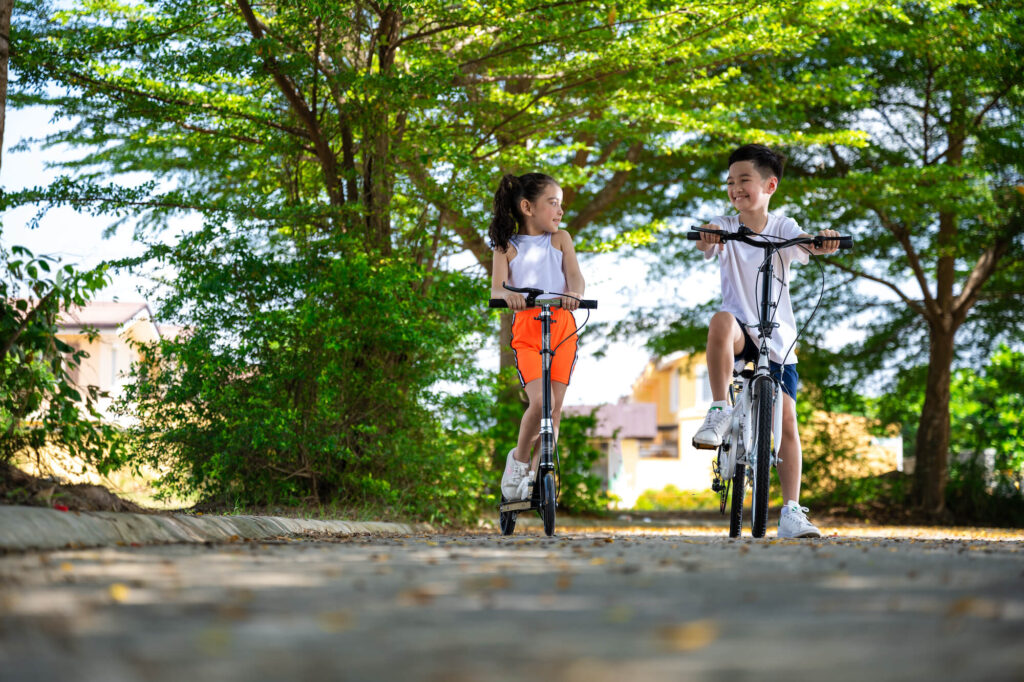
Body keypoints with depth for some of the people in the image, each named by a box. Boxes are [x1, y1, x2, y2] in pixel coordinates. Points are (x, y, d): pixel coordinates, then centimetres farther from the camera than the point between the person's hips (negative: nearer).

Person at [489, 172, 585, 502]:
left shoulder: (561, 239, 11)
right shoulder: (506, 247, 6)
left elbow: (576, 277, -4)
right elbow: (495, 290, -7)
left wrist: (573, 293, -28)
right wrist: (508, 294, -31)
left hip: (562, 326, 2)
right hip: (526, 329, -2)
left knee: (555, 406, 0)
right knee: (540, 400, -18)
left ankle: (536, 473, 15)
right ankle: (519, 457, 7)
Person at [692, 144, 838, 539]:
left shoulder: (781, 228, -1)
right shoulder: (724, 227, -1)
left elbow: (806, 243, -22)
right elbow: (705, 245, -23)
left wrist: (823, 242, -46)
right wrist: (706, 238, -48)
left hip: (778, 338, 1)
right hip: (741, 332, -1)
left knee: (786, 420, -6)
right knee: (722, 321, -38)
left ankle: (791, 513, 0)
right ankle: (719, 412, -26)